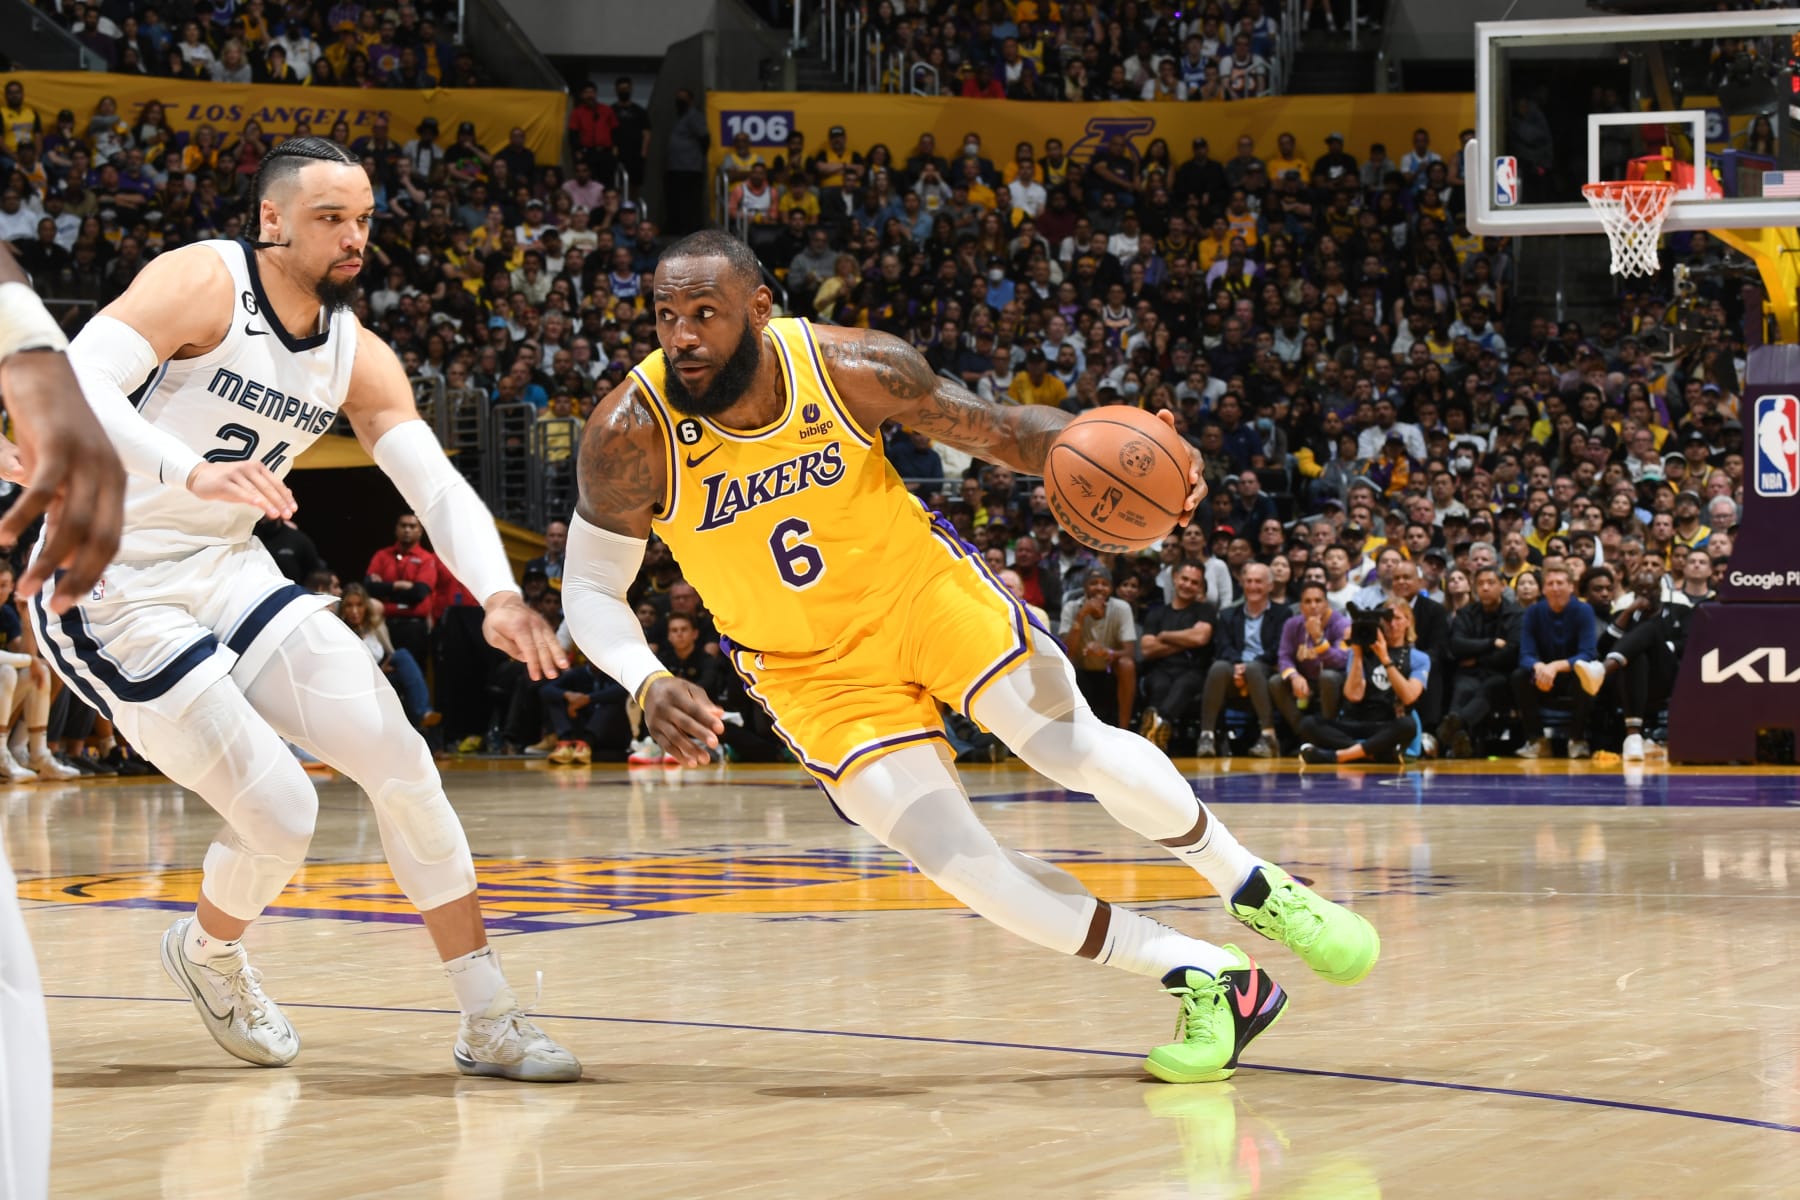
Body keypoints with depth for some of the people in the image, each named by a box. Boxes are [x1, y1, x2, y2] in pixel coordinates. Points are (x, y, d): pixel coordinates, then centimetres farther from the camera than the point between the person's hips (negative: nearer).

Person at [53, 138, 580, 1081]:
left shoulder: (357, 358, 4)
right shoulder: (202, 282, -16)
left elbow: (437, 484, -2)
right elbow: (70, 385, -30)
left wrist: (499, 596, -22)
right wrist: (190, 470, -46)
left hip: (229, 572, 7)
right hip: (113, 589, -7)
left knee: (399, 759, -6)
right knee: (280, 814, -13)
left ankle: (490, 1025, 1)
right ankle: (209, 951, 22)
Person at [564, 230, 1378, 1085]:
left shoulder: (850, 368, -22)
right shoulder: (632, 434, -24)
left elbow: (998, 430, -9)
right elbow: (590, 588, -14)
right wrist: (648, 685, -34)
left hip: (919, 582, 0)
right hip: (812, 665, 0)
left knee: (1075, 747, -14)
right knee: (951, 856, -11)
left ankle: (1256, 891, 14)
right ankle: (1207, 981, 1)